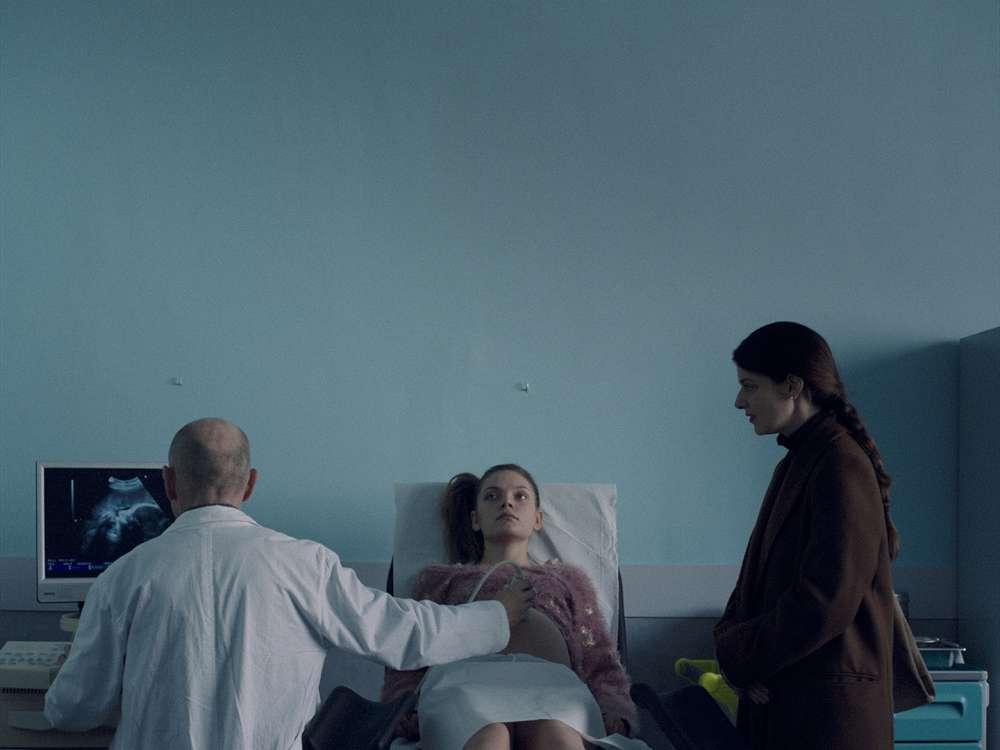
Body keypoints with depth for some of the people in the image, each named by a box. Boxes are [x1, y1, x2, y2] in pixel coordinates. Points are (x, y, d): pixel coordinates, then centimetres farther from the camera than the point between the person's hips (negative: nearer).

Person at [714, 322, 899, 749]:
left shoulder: (841, 469, -16)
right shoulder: (795, 466, 13)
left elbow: (826, 601, -22)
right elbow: (757, 577, 13)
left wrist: (736, 654, -12)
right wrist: (732, 638, -5)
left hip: (827, 705, -8)